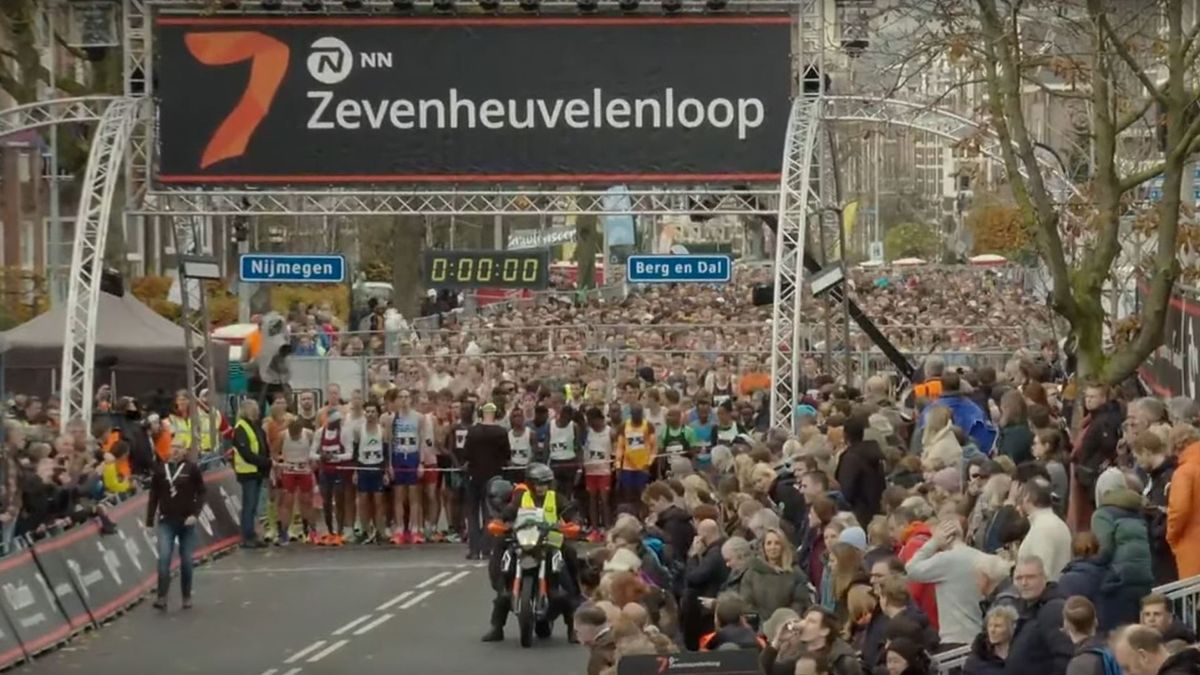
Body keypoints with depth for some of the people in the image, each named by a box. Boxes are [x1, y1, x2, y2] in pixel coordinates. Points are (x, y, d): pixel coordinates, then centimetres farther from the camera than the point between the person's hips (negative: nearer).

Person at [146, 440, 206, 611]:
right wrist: (150, 521, 3)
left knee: (186, 561, 5)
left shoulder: (192, 469, -3)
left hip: (187, 521, -1)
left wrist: (195, 514, -14)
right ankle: (161, 597, -14)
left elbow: (201, 493, -1)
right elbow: (153, 496, 6)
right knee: (164, 558, -14)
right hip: (166, 521, 1)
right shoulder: (160, 470, 2)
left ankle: (187, 597, 19)